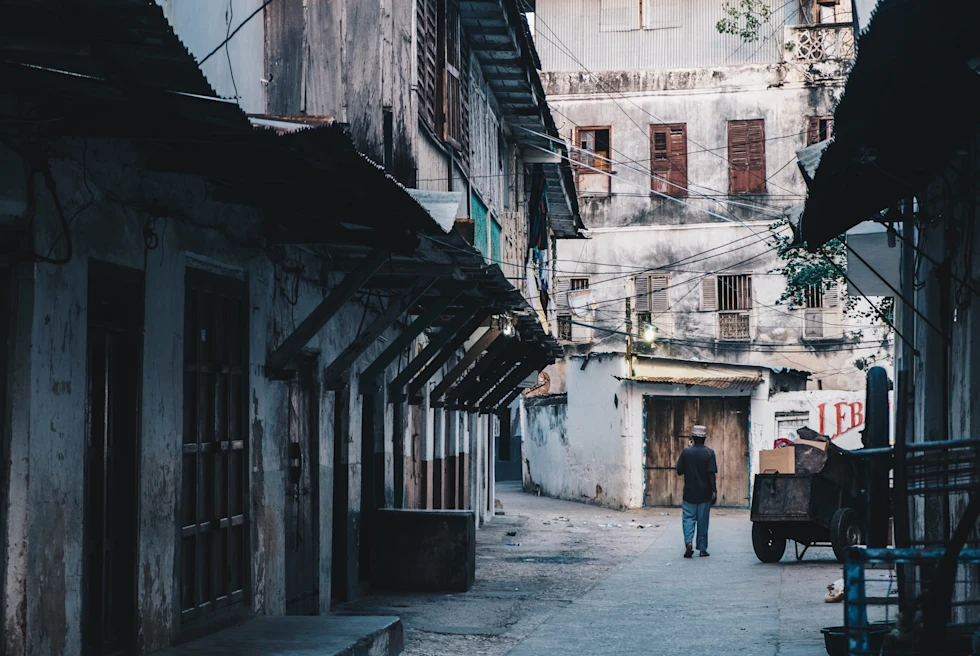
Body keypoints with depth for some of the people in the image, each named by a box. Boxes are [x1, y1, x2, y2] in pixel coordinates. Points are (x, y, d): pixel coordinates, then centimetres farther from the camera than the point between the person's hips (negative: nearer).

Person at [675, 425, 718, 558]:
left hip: (689, 492, 0)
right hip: (704, 493, 0)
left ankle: (688, 542, -17)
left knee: (688, 518, 6)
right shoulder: (709, 453, -7)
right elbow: (711, 474, -11)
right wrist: (714, 491, -6)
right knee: (703, 521, 8)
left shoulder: (686, 452, -3)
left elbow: (679, 471, 0)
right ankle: (702, 549, 11)